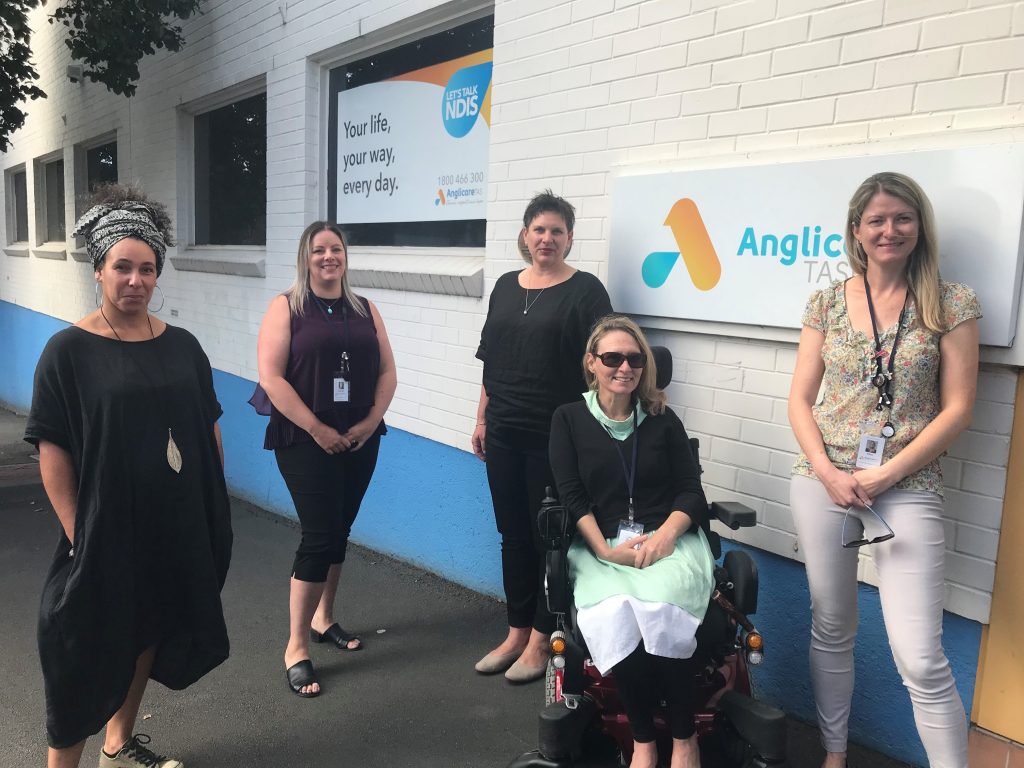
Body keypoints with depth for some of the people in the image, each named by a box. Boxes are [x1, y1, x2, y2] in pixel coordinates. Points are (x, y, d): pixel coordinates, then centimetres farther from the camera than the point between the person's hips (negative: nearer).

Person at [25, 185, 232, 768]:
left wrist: (216, 509, 7)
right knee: (89, 655, 4)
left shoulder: (182, 346, 3)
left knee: (145, 635, 20)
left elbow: (209, 431, 8)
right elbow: (52, 449, -10)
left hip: (179, 528, 5)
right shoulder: (70, 350, -9)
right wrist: (76, 532, -13)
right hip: (107, 529, -5)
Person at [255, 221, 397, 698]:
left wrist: (369, 423, -5)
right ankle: (296, 648, 5)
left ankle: (323, 619, 32)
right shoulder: (286, 308, -4)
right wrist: (317, 429, -15)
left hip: (359, 442, 5)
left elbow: (386, 373, 9)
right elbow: (271, 377, -12)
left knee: (339, 532, 14)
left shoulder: (365, 311, 10)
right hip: (305, 443, -5)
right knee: (318, 537, -7)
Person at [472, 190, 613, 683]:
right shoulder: (506, 287, 11)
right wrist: (482, 420, 13)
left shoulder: (585, 291, -3)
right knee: (513, 534, 13)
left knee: (549, 537, 4)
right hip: (504, 433, 5)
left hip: (555, 437, -5)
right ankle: (516, 633, 26)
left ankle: (540, 642, 18)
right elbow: (490, 361, 15)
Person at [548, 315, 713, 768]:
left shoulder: (662, 420, 12)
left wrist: (665, 534, -14)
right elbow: (572, 497, 0)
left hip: (668, 538, 1)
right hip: (600, 545, 0)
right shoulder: (569, 419, 8)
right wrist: (605, 549, -14)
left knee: (659, 611, -31)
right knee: (615, 617, -31)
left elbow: (690, 491, 6)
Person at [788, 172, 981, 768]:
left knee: (921, 658, -6)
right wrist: (829, 472, -9)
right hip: (823, 483, 3)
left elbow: (957, 408, -5)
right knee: (831, 631, 15)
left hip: (907, 489, -2)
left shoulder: (951, 303, -1)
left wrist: (884, 475, -12)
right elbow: (801, 399, 5)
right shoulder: (827, 302, 5)